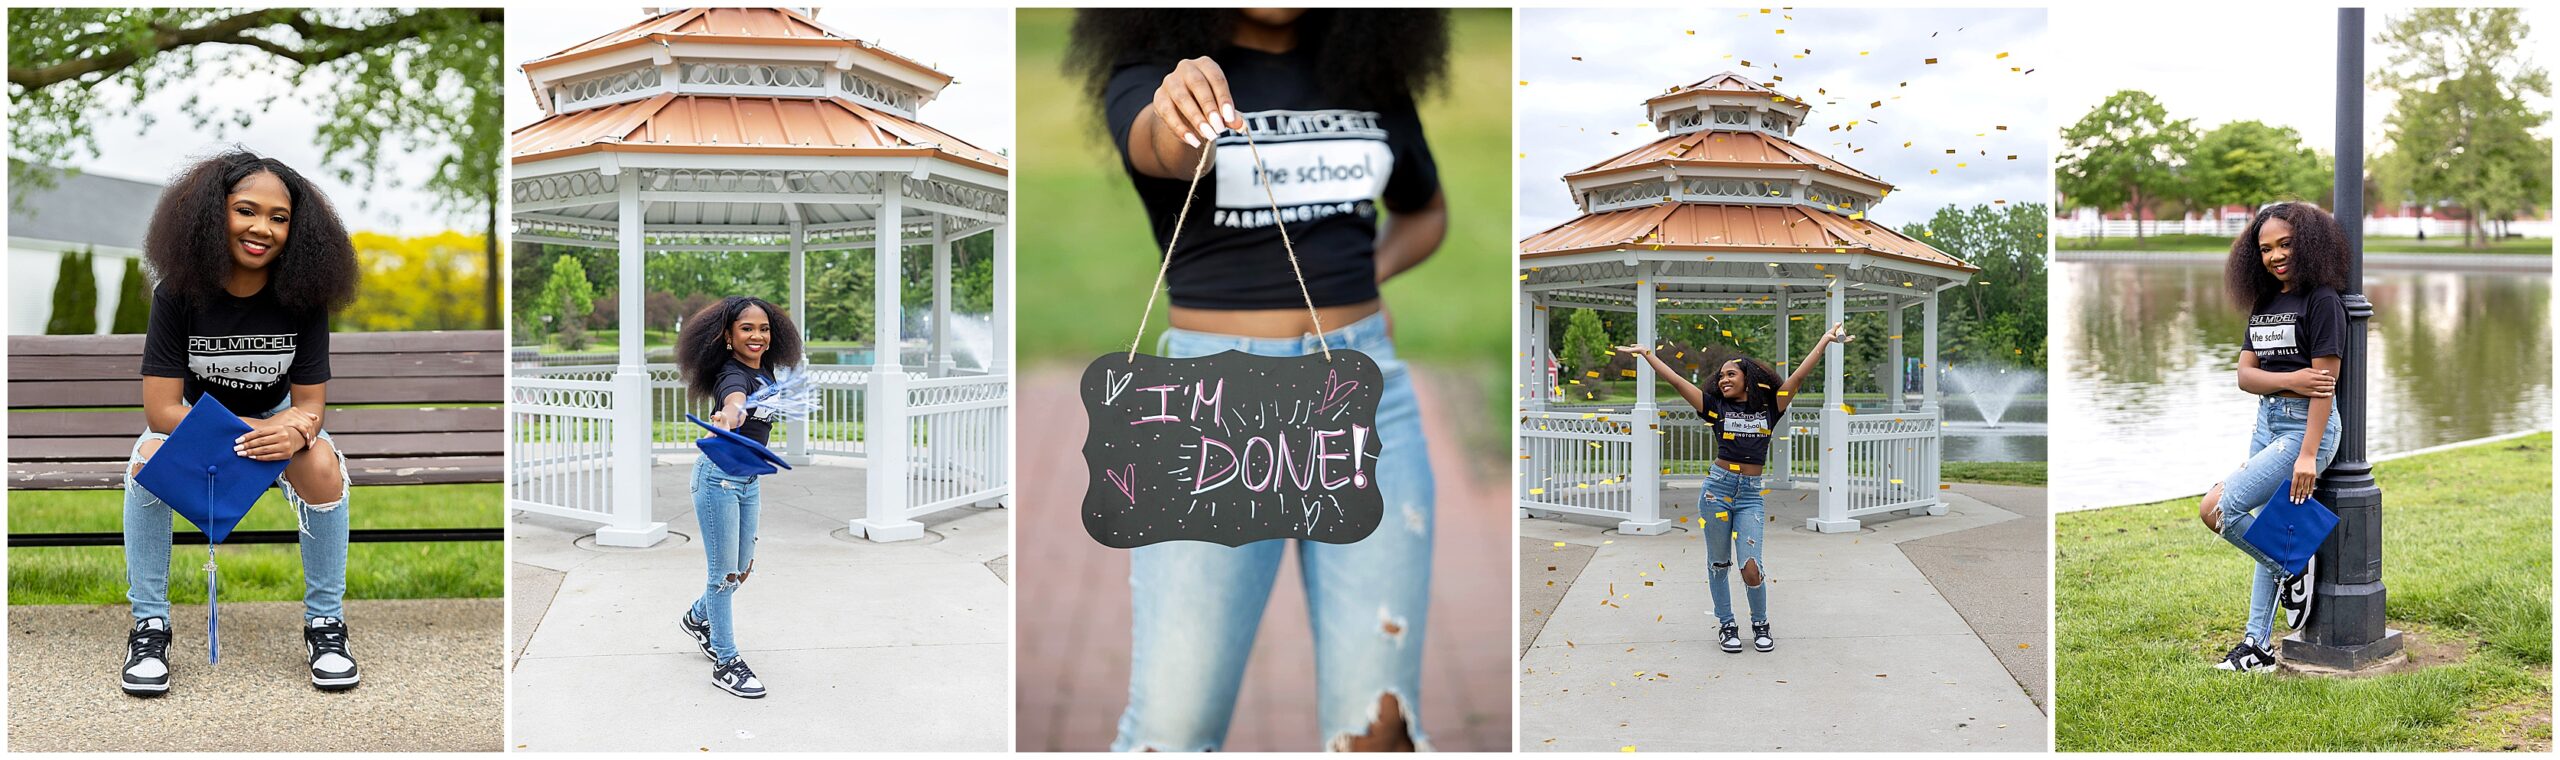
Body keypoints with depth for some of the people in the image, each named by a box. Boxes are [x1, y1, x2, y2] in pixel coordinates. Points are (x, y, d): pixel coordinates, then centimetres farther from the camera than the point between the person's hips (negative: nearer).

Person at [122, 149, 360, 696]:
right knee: (149, 463, -31)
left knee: (323, 466, -29)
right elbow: (161, 407, -24)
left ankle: (325, 621, -14)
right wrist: (246, 434, -37)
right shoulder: (179, 293, -23)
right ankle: (149, 624, -15)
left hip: (276, 415, 0)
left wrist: (296, 430, -41)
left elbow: (311, 402, -16)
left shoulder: (301, 297, -20)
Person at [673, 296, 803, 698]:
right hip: (719, 477, -8)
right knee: (724, 572, -2)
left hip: (749, 479, 8)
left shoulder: (765, 372, 4)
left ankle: (698, 618, 44)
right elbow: (734, 400, -47)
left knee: (743, 568, 18)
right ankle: (726, 662, 7)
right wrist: (729, 416, -69)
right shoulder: (733, 375, -21)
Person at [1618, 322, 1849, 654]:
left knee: (1752, 567, -8)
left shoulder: (1769, 409, 7)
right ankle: (1726, 626, 22)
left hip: (1752, 494, -1)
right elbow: (1676, 380, 5)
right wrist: (1647, 353, 3)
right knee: (1718, 564, 7)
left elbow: (1798, 376, 6)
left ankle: (1761, 625, 16)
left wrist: (1825, 340, 6)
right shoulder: (1717, 408, 6)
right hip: (1718, 488, 1)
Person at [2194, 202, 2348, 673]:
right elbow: (2245, 374, 5)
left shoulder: (2321, 300, -11)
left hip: (2306, 426, -8)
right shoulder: (2263, 303, 12)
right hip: (2267, 421, 8)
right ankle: (2258, 645, 19)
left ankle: (2293, 570, 6)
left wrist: (2307, 455, -22)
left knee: (2217, 509, -17)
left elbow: (2324, 383, -17)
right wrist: (2289, 380, -16)